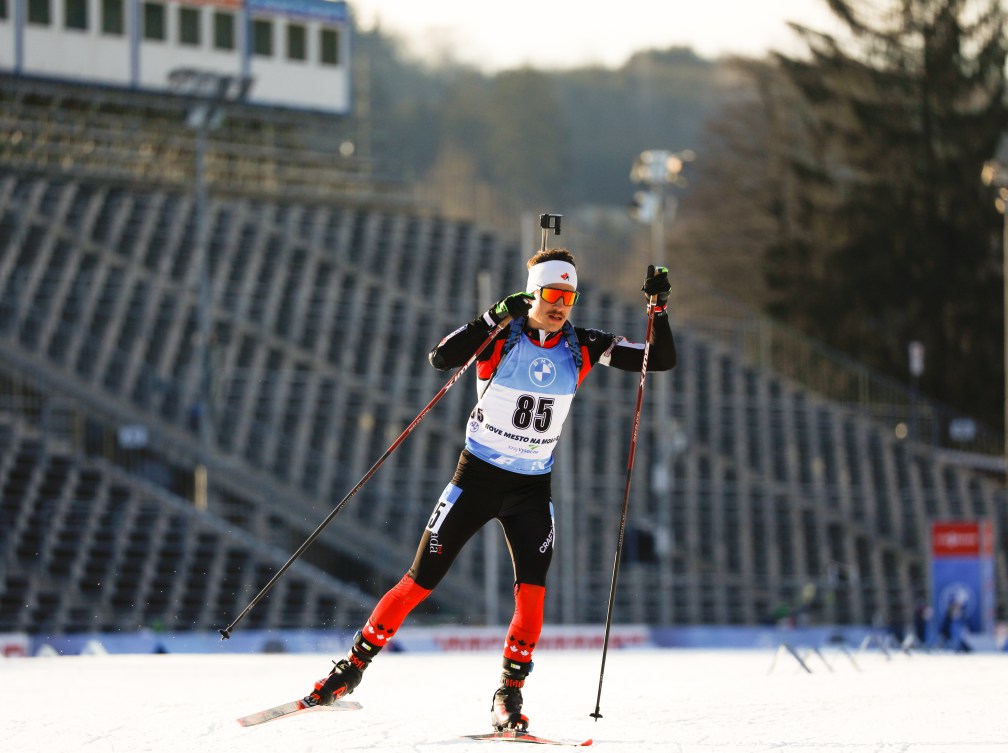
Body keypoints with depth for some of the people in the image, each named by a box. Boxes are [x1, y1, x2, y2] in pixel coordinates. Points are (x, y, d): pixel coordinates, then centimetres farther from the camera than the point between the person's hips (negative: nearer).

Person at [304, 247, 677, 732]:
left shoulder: (581, 348, -3)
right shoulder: (500, 337, -13)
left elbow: (662, 361, 0)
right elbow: (441, 359, -30)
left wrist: (658, 307, -14)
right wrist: (494, 318, -37)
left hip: (532, 489, 2)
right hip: (477, 476, -2)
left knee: (532, 590, -15)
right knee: (421, 581, -1)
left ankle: (510, 695, 0)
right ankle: (353, 666, 13)